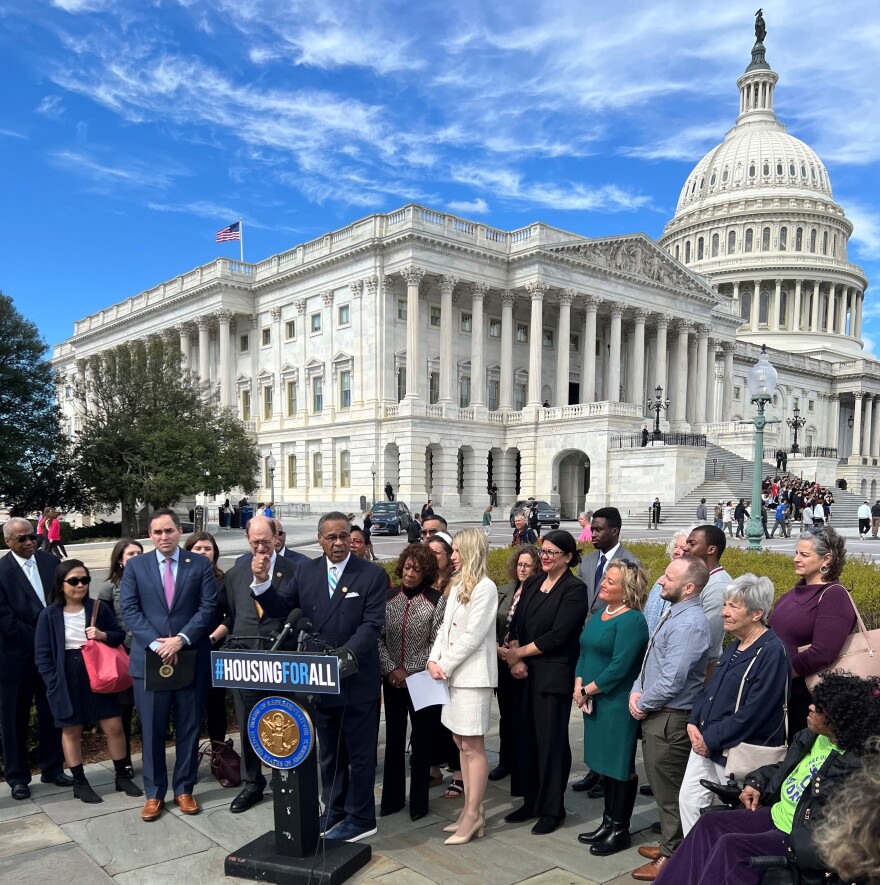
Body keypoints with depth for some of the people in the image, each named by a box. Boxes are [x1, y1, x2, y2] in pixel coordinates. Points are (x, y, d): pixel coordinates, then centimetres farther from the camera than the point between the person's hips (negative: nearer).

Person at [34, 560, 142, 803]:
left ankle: (122, 777, 19)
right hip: (66, 680, -1)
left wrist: (103, 635, -14)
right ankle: (79, 783, 25)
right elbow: (42, 654, -3)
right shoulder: (49, 614, -6)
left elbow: (120, 635, 7)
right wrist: (53, 684, -10)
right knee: (71, 731, 10)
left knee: (114, 727, 3)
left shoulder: (99, 608, -1)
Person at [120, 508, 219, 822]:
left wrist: (181, 639, -16)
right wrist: (156, 643, -14)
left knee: (188, 728, 9)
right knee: (152, 731, 7)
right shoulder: (135, 566, 5)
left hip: (192, 659, 0)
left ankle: (184, 790, 23)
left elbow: (208, 607, -4)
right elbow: (129, 610, -2)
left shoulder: (200, 565, 2)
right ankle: (154, 794, 21)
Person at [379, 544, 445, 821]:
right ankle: (392, 798, 25)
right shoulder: (388, 597, 1)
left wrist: (412, 672, -10)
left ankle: (419, 801, 19)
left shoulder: (437, 600, -6)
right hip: (393, 679, 3)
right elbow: (377, 636, 0)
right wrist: (391, 669, -9)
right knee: (393, 738, 12)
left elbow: (436, 643, -7)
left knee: (421, 740, 6)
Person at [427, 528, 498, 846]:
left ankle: (473, 815, 5)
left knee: (473, 746, -2)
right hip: (453, 673, 9)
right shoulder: (458, 585, 13)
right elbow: (445, 627, 12)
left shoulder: (485, 588, -13)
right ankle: (471, 809, 21)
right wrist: (433, 660, -1)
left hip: (472, 674, -9)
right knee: (462, 743, 12)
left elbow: (473, 636, -17)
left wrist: (445, 665, -12)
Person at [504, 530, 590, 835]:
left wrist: (519, 653, -9)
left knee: (551, 741, 3)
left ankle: (552, 809, 17)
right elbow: (517, 623, 8)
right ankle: (532, 801, 27)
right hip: (527, 673, 6)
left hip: (554, 675, -6)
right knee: (526, 738, 11)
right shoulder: (533, 583, 10)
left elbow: (557, 635, -17)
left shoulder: (574, 589, -10)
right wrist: (516, 659, -6)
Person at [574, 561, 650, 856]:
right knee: (606, 763, 16)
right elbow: (585, 652, 12)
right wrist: (578, 686, -3)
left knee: (621, 766, 4)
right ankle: (608, 821, 28)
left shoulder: (632, 621, -16)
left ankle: (620, 829, 17)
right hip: (594, 702, 8)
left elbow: (619, 667, -21)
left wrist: (587, 690, -13)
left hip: (618, 704, -8)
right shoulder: (599, 615, 11)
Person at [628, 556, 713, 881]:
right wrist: (636, 692, 0)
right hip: (656, 716, 9)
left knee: (669, 792, 6)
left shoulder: (688, 625, -23)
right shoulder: (673, 615, 9)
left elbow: (671, 681, -26)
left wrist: (643, 703, -12)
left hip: (669, 720, -9)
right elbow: (651, 660, 15)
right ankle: (670, 844, 39)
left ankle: (671, 859, 22)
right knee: (664, 788, 22)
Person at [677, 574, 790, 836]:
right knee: (689, 800, 10)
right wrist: (694, 722, 0)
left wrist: (711, 740, -17)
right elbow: (710, 687, 16)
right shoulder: (735, 647, 10)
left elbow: (753, 712, -22)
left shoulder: (772, 652, -18)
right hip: (705, 744, 8)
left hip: (740, 752, -8)